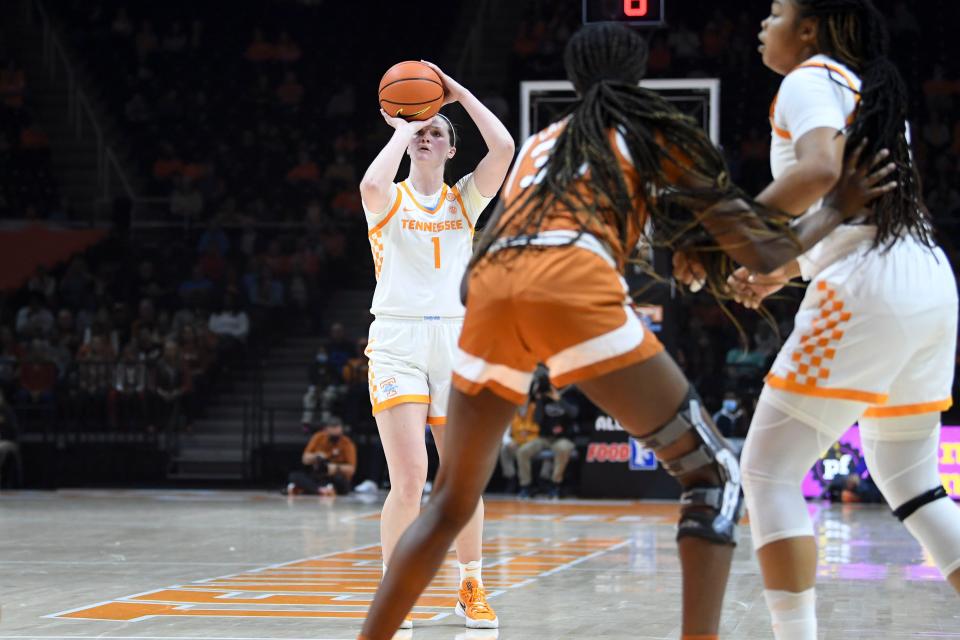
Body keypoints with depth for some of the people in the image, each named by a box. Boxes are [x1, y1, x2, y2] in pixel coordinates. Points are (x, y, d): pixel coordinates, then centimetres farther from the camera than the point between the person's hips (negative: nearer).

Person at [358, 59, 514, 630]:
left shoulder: (466, 200, 12)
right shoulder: (389, 200, 5)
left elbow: (504, 148, -5)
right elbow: (372, 183, -22)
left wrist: (456, 91, 1)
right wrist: (403, 128, -6)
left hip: (455, 340, 3)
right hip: (398, 342, -3)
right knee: (410, 480, -14)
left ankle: (471, 589, 23)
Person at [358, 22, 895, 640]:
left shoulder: (537, 144, 35)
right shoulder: (657, 127, 22)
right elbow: (762, 250, 16)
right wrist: (837, 209, 32)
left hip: (490, 287, 5)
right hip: (574, 285, -5)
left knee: (452, 504, 20)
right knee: (714, 475, 6)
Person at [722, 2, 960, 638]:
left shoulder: (810, 80, -3)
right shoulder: (873, 90, 23)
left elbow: (820, 170, -23)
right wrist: (784, 269, 29)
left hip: (865, 294, -9)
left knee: (768, 471, -3)